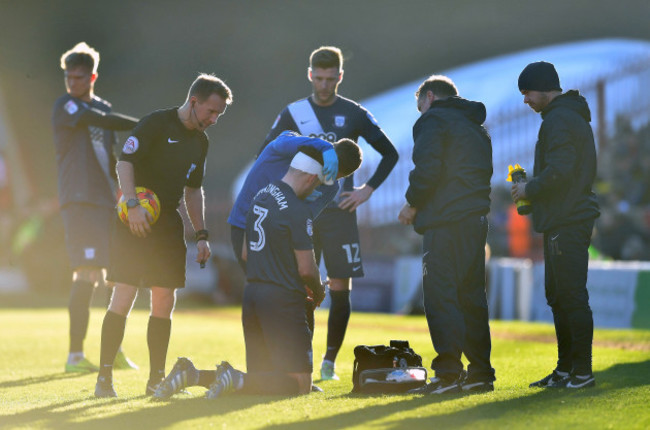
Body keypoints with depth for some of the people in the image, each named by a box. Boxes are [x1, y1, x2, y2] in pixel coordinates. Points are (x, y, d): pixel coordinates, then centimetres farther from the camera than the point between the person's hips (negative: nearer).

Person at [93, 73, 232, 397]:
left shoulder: (200, 141, 14)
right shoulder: (156, 123, -8)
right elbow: (125, 161, -14)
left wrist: (201, 234, 16)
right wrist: (133, 204, -26)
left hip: (169, 225, 7)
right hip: (136, 222, -7)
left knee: (164, 303, 4)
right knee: (123, 298, -10)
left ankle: (156, 379, 12)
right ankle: (104, 377, -4)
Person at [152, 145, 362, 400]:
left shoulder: (261, 196, 13)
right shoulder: (298, 210, -13)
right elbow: (306, 269, -12)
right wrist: (318, 291, 10)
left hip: (252, 293, 8)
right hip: (283, 300, -8)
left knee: (260, 377, 14)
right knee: (300, 383, -5)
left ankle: (192, 374, -4)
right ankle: (236, 380, -25)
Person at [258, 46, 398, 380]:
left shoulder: (354, 114, 4)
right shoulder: (292, 114, 6)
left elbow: (390, 154, 9)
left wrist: (367, 190, 1)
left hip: (339, 211, 0)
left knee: (340, 287, -3)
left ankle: (330, 361, 6)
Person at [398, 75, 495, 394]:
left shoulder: (433, 120, -1)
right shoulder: (476, 127, 25)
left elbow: (427, 169, -14)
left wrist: (412, 205, 0)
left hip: (446, 222, -9)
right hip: (476, 218, 9)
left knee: (440, 296, -9)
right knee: (471, 296, 12)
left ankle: (448, 375, -16)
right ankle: (480, 374, 12)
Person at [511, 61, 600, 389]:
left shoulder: (558, 120, -14)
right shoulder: (575, 117, 20)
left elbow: (558, 172, -24)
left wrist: (530, 189, -9)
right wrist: (533, 187, 15)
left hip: (566, 223, -11)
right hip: (566, 220, 11)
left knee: (572, 296, -9)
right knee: (558, 295, 14)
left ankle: (582, 371, -8)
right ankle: (566, 370, 19)